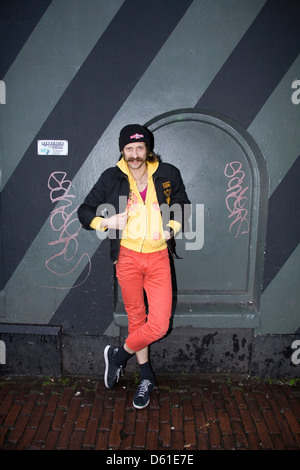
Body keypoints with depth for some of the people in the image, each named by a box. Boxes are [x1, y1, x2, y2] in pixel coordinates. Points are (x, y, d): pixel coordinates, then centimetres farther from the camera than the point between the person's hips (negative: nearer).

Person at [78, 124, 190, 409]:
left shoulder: (167, 174, 2)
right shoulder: (111, 178, 1)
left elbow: (182, 207, 16)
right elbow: (85, 211, 6)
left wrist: (171, 227, -3)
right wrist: (105, 222, -14)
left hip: (158, 257, 0)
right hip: (127, 257, 0)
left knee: (159, 324, -9)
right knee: (135, 318, 13)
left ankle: (119, 355, 19)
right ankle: (146, 377, 33)